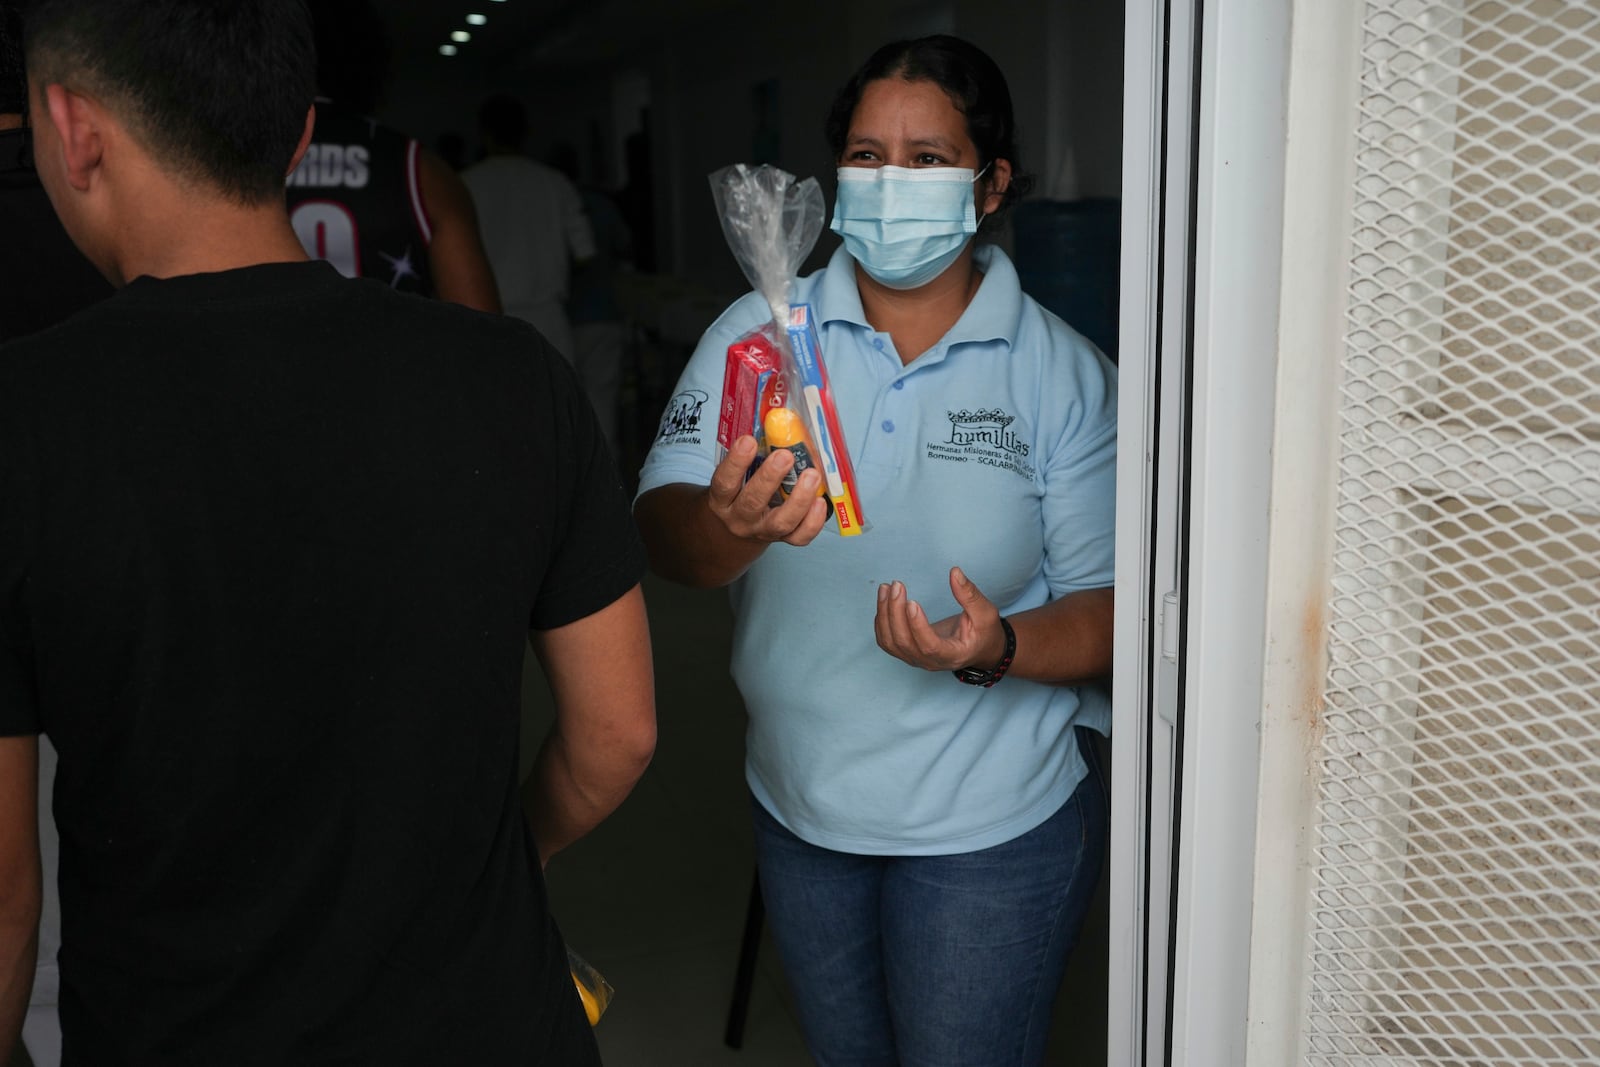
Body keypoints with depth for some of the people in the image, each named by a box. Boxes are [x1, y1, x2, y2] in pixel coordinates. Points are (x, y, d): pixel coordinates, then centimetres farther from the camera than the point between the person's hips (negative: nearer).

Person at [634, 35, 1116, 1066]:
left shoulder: (1065, 375, -10)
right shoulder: (756, 335, -7)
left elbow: (1110, 607, -9)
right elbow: (661, 532, -18)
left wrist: (997, 647, -29)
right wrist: (728, 529, -41)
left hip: (992, 825, -2)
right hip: (799, 803, 3)